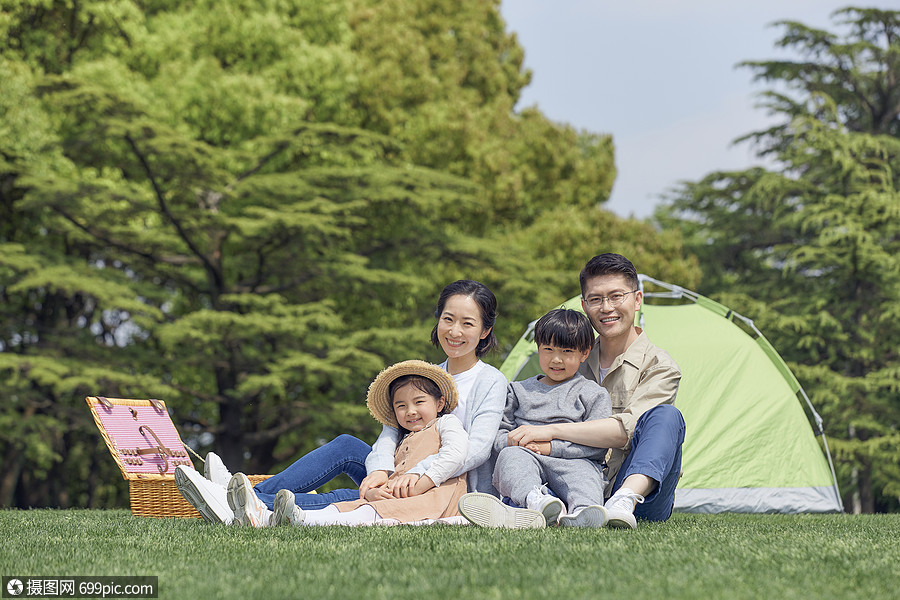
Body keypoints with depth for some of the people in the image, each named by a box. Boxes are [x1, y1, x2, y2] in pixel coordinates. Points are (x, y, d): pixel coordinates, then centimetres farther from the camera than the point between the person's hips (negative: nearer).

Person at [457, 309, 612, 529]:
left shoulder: (593, 394, 14)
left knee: (582, 470, -36)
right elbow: (500, 430, 24)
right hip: (526, 455, 2)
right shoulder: (519, 391, 26)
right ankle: (537, 500, -61)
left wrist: (552, 447, -10)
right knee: (511, 455, -31)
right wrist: (511, 441, -2)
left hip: (571, 460, -2)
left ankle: (583, 513, -69)